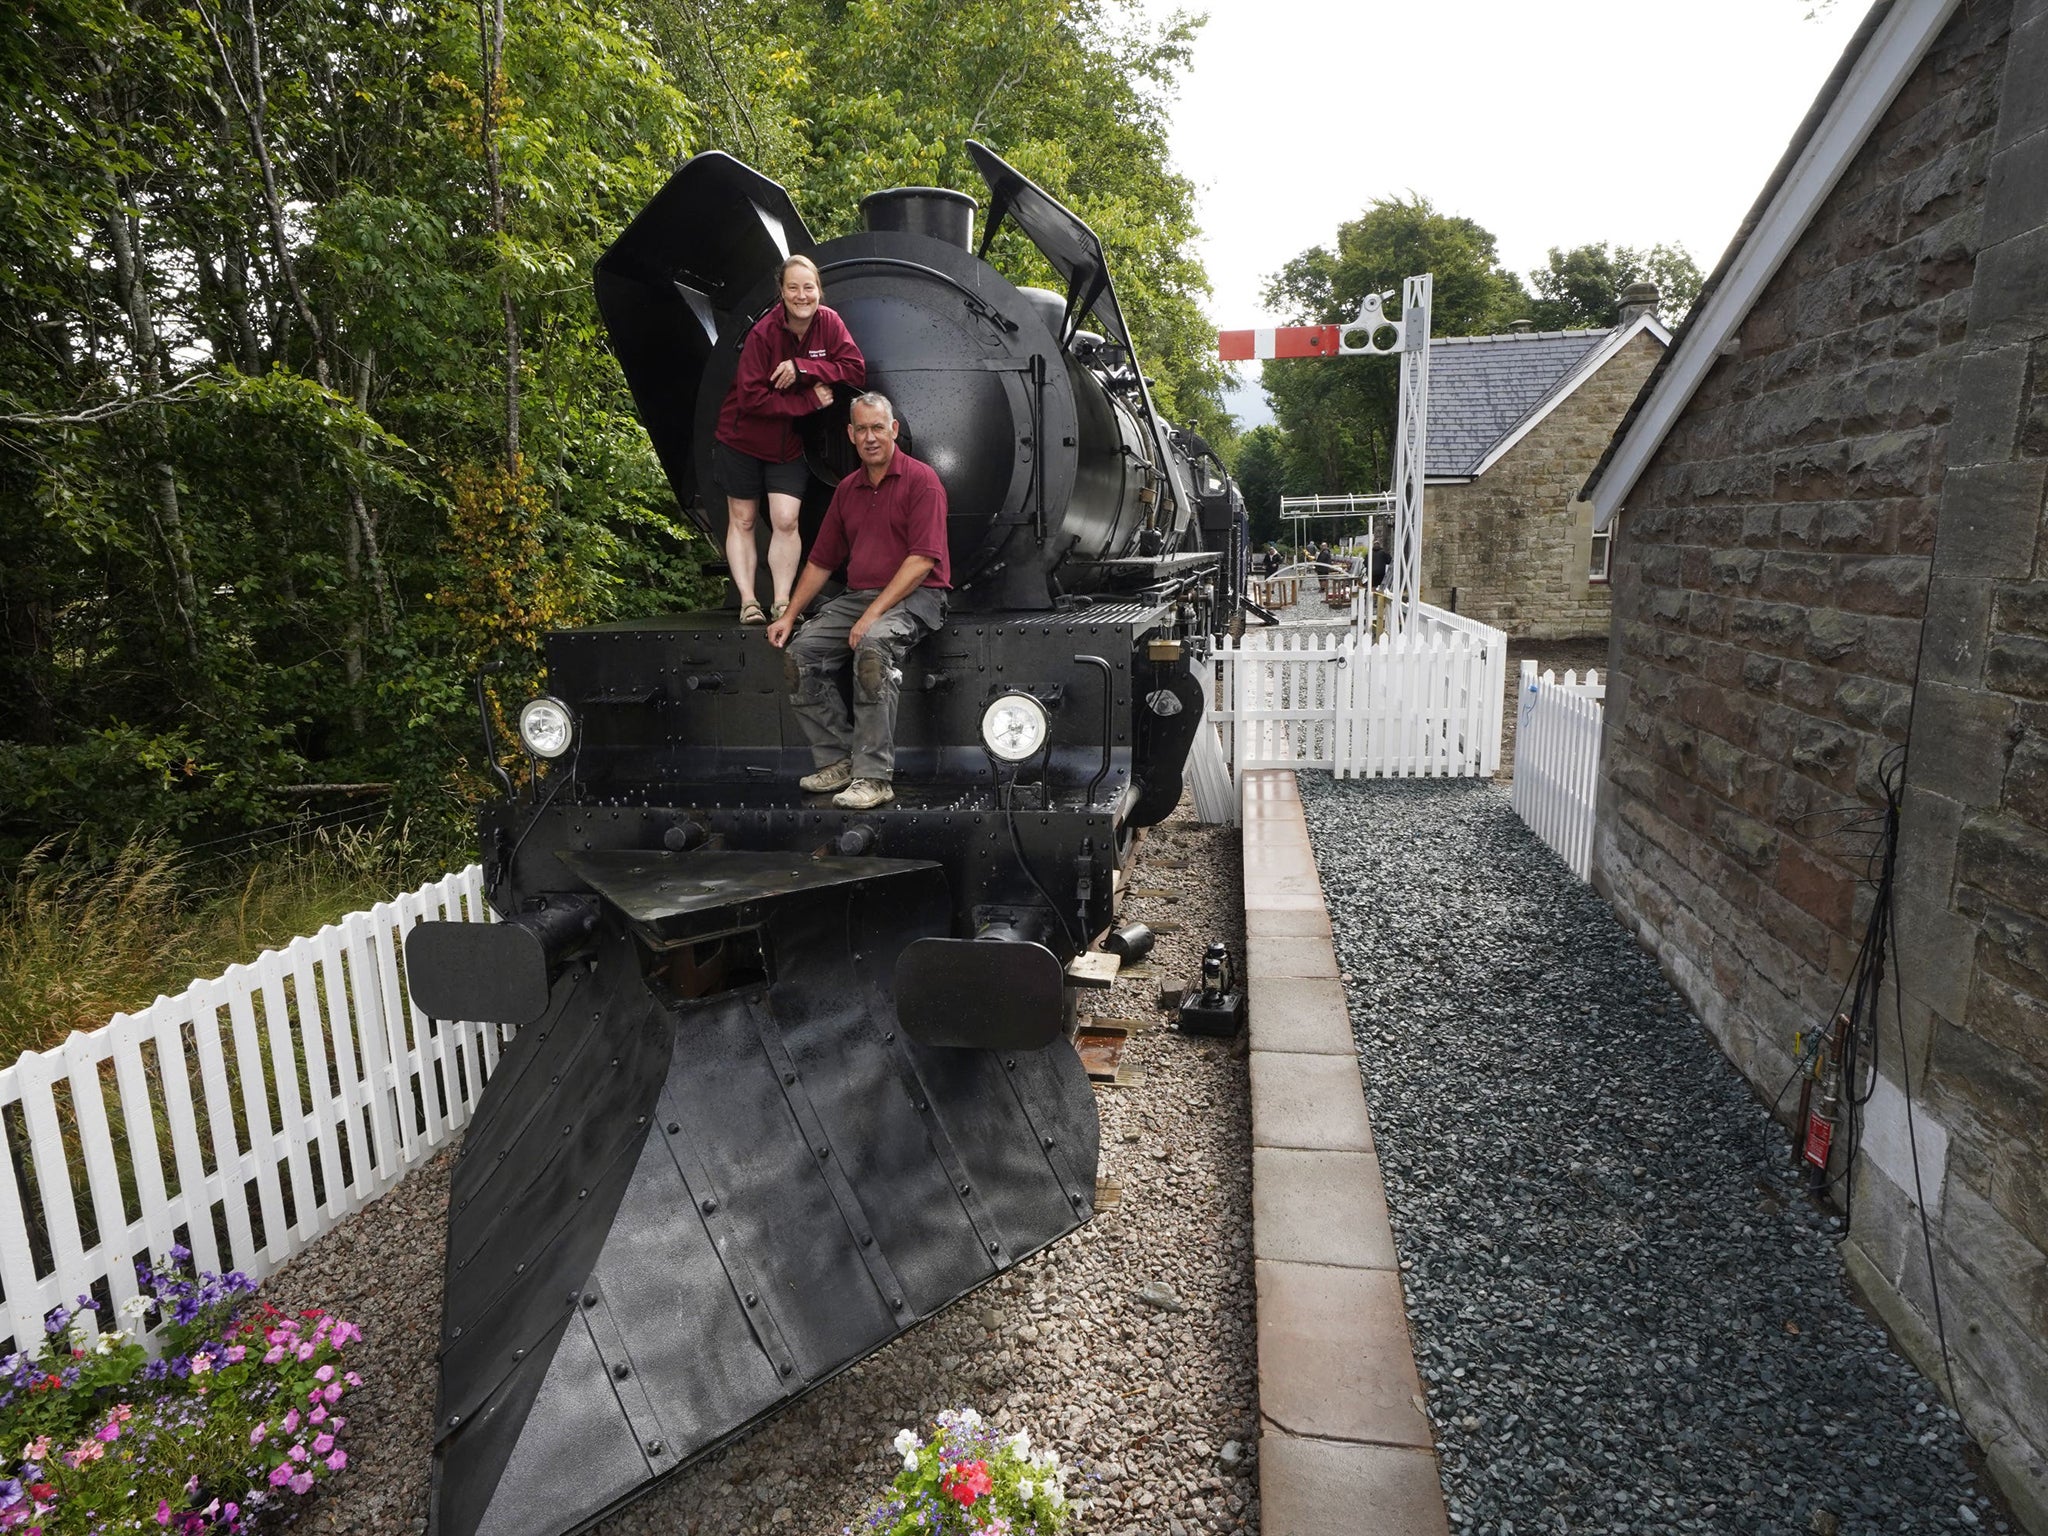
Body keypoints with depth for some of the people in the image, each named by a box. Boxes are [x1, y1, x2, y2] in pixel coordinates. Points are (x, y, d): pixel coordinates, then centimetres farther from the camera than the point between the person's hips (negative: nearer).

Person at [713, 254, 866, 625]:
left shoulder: (829, 323, -8)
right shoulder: (763, 333, -19)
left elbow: (857, 371, -17)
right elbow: (751, 398, -22)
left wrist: (802, 366, -26)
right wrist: (810, 400, -24)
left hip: (789, 445, 2)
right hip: (742, 441, -2)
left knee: (785, 521, -8)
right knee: (742, 521, 3)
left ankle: (782, 603, -2)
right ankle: (748, 602, 7)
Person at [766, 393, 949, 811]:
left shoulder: (921, 480, -4)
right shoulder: (847, 489, 18)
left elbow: (923, 560, -14)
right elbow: (821, 561, 22)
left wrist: (874, 614, -20)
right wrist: (789, 614, 11)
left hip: (914, 596, -7)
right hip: (857, 595, 7)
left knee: (873, 644, -36)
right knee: (803, 653, -14)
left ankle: (873, 776, -32)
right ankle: (838, 760, -7)